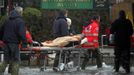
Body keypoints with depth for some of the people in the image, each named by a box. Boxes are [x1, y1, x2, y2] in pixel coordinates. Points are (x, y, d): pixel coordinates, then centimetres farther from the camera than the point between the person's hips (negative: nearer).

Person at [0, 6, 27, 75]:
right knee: (15, 61, 1)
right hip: (14, 44, -7)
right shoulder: (20, 21, -9)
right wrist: (24, 44, -15)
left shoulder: (7, 21, 13)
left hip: (6, 43, 7)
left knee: (6, 60, 16)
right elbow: (22, 33, -17)